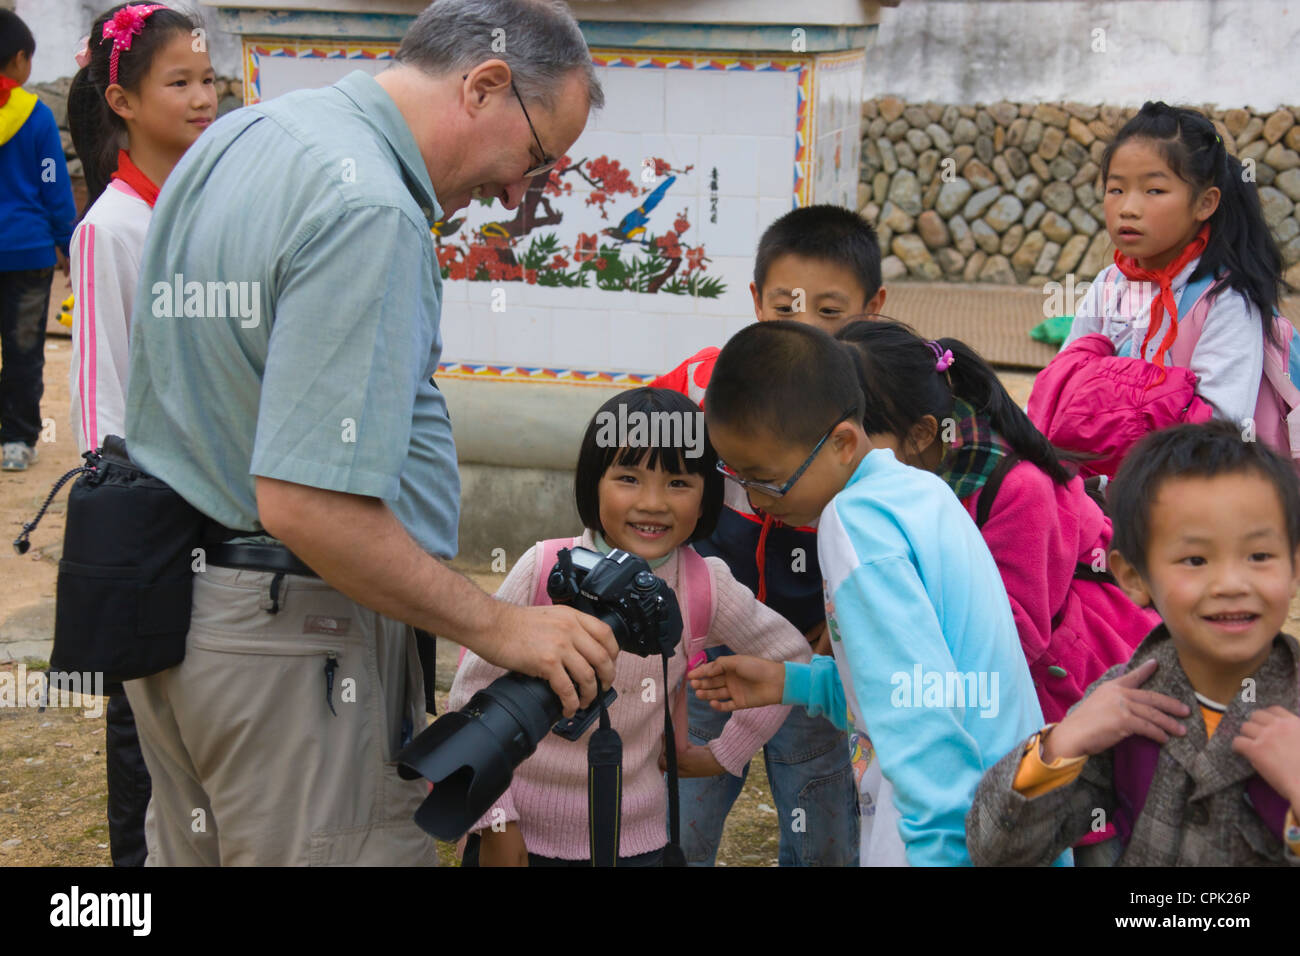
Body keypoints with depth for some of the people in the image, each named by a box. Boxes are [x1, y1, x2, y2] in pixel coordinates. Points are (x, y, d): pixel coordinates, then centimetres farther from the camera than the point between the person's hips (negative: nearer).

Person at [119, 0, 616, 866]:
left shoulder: (236, 137, 9)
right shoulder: (371, 211, -22)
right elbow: (306, 505, -28)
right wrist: (498, 627, -19)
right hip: (293, 638, -10)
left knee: (192, 849, 19)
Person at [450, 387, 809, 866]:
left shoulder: (705, 587, -10)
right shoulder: (546, 570, -14)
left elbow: (792, 657, 5)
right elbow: (472, 693, -8)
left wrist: (725, 754, 4)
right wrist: (494, 821, -8)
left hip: (631, 838, 1)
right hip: (520, 828, -1)